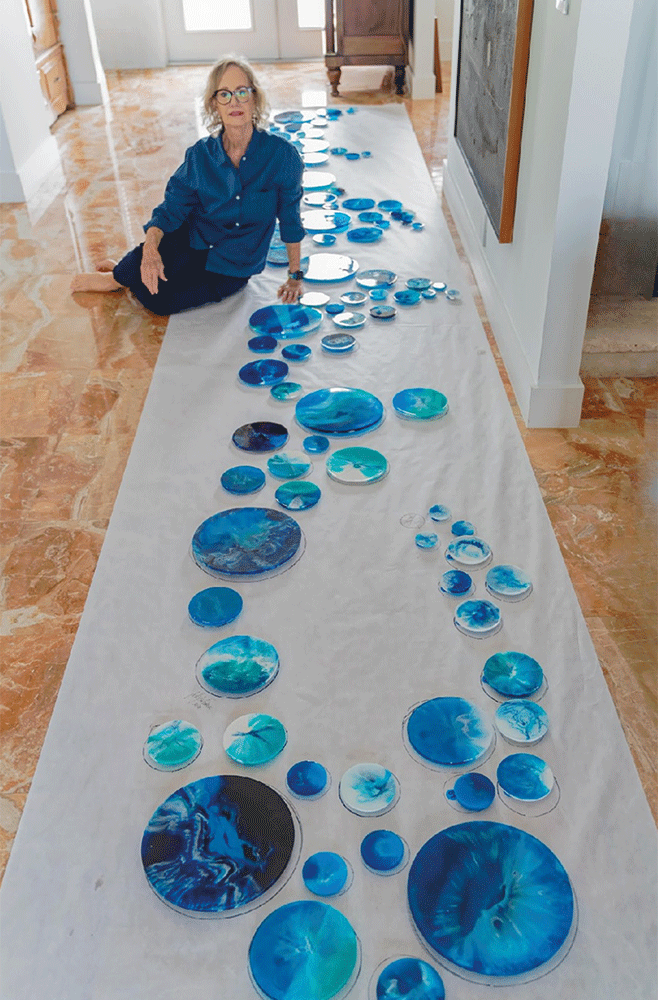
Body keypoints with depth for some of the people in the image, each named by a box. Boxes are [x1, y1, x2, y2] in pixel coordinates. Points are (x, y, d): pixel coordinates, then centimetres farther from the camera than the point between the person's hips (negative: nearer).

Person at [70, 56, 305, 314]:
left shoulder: (282, 155, -18)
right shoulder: (200, 155, -10)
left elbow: (290, 219, -7)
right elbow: (171, 209, -9)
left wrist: (295, 276, 1)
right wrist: (150, 248, -30)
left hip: (232, 270, -2)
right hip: (194, 242, 2)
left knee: (157, 298, -25)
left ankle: (118, 277, 9)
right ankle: (122, 272, 7)